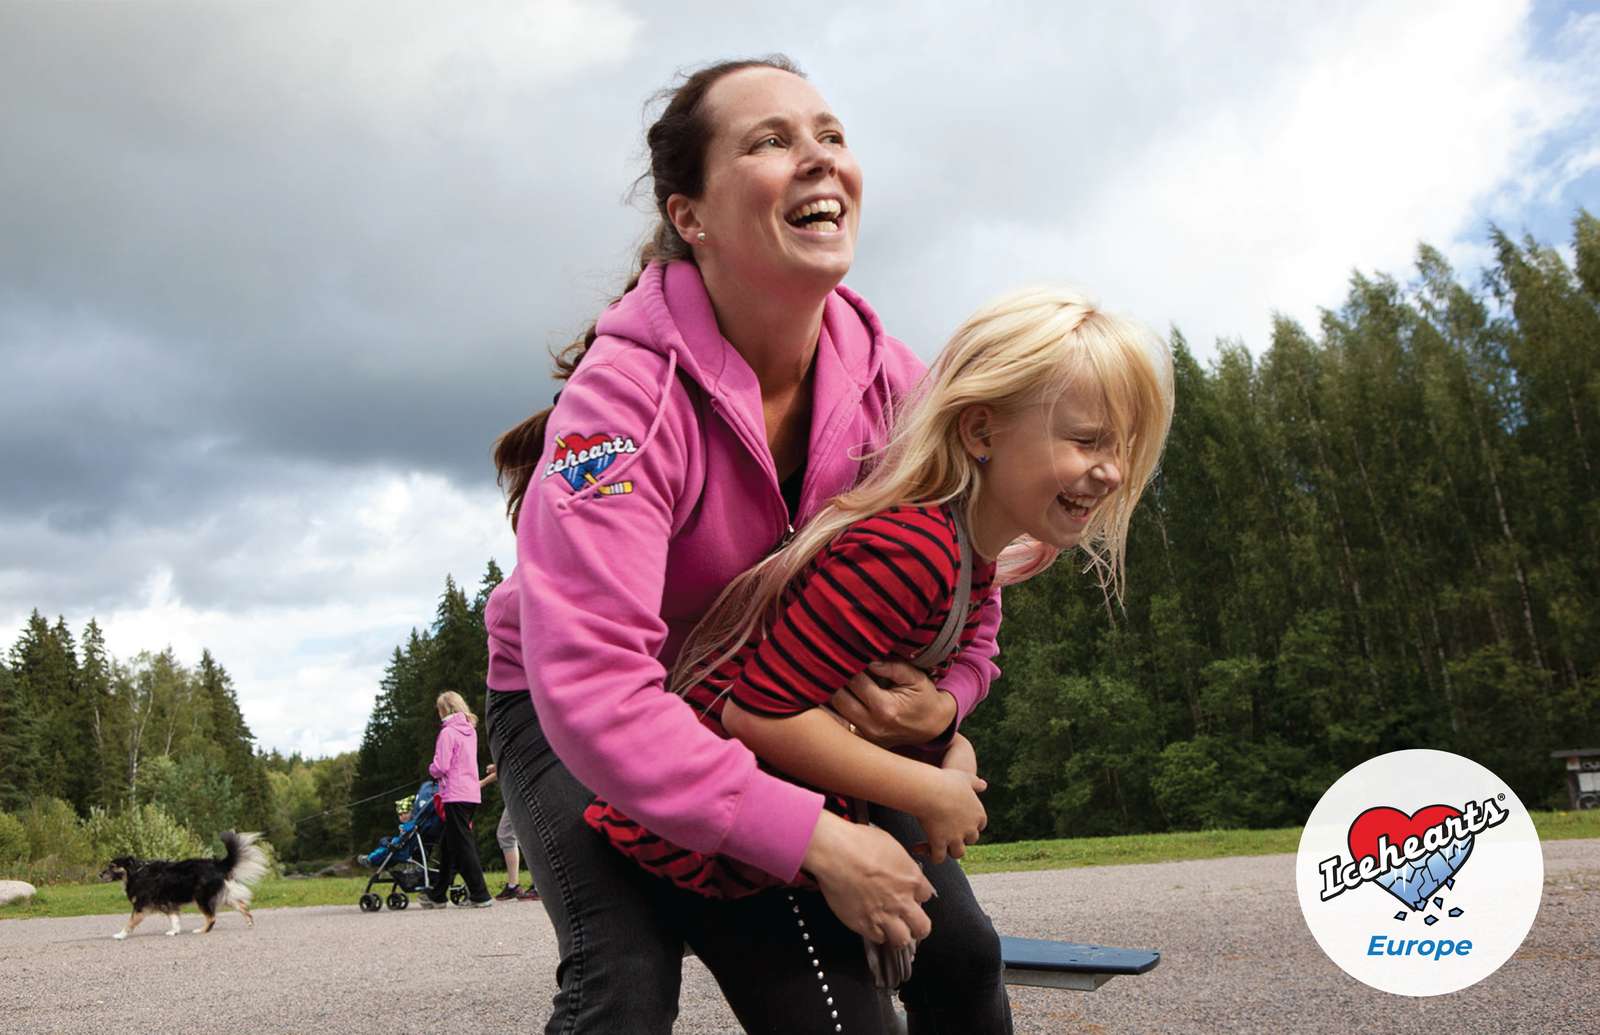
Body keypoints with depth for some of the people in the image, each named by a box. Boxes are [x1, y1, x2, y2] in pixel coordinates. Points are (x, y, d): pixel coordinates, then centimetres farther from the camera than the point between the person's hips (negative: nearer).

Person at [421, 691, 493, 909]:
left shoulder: (448, 732, -11)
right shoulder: (470, 731, 13)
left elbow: (441, 767, -16)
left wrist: (431, 769, 4)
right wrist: (438, 770, 16)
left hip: (456, 795, -8)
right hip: (472, 794, 8)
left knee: (462, 845, -3)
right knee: (448, 845, 17)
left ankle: (480, 895, -3)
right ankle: (437, 895, 25)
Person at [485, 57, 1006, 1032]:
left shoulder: (891, 380, -14)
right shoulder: (626, 394, -31)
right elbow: (590, 679, -39)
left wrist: (943, 701, -24)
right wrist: (814, 838, -40)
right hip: (577, 716, -4)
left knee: (958, 955, 1)